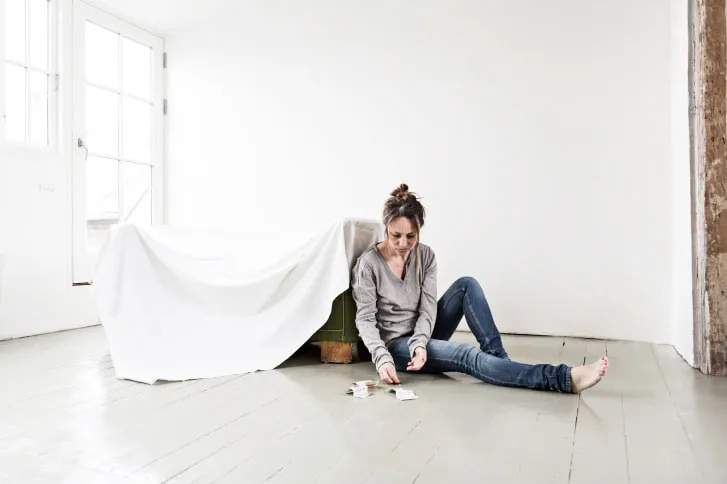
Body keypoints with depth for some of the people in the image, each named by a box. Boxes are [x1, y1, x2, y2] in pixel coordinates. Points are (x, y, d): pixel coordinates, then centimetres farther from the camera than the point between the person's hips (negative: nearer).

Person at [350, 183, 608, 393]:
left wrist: (420, 344, -29)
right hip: (395, 344, -5)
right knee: (468, 355, -30)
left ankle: (499, 358, -18)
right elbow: (365, 319, -19)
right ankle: (565, 378, -38)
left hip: (423, 336, 5)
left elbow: (428, 308, -10)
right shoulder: (368, 264, -18)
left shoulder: (425, 256, -4)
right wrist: (382, 358, -34)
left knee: (466, 285, -17)